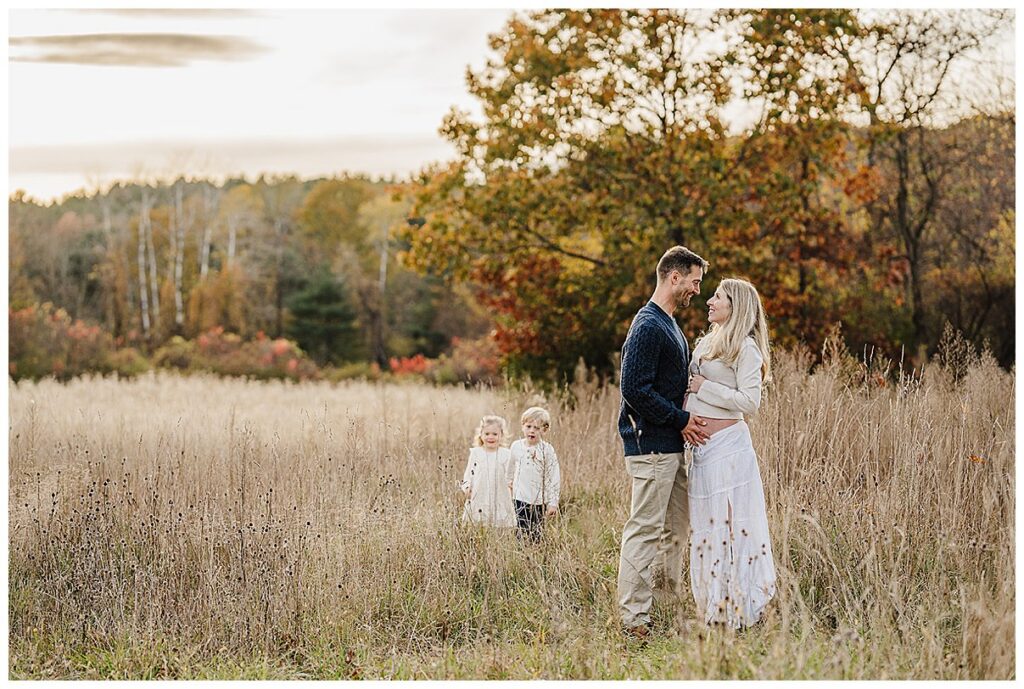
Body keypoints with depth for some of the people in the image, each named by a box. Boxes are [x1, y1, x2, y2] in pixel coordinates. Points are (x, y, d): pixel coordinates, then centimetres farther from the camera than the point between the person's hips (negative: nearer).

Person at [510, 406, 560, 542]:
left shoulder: (547, 450, -6)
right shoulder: (516, 446, 3)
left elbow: (554, 478, -5)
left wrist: (553, 503, -7)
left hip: (539, 500, -2)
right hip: (520, 499, 2)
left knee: (536, 534, 3)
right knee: (521, 533, -5)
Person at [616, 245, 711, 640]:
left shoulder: (669, 326, 19)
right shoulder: (648, 326, -14)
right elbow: (634, 389, -21)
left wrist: (684, 420, 8)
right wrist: (680, 419, -15)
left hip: (670, 445, 11)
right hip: (651, 445, -11)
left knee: (676, 527, 15)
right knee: (644, 530, -7)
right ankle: (635, 621, -4)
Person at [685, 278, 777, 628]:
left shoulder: (745, 347, -7)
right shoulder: (707, 342, 18)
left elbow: (749, 401, -16)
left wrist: (703, 387, -12)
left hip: (727, 446, -9)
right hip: (702, 447, 9)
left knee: (730, 525, -5)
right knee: (707, 528, 11)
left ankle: (738, 611, 1)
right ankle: (715, 610, 18)